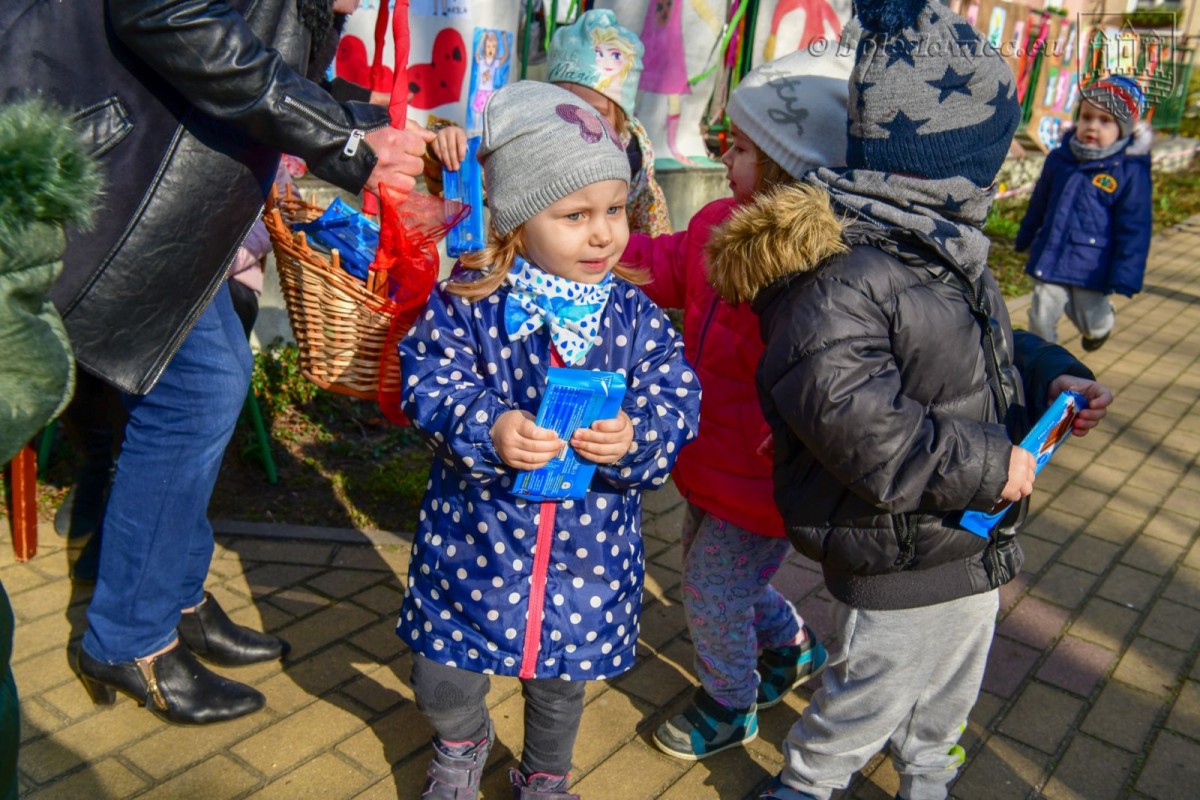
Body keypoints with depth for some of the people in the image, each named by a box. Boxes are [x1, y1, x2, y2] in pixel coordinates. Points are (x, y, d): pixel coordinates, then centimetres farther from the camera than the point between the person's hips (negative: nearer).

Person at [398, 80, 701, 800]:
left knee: (561, 680, 22)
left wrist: (635, 438, -28)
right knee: (441, 677, 14)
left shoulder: (637, 316, -8)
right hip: (478, 536, -1)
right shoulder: (469, 302, -13)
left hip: (590, 545, 2)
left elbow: (677, 404, -8)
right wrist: (485, 429, -32)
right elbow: (430, 383, -14)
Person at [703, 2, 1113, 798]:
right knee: (862, 708, 14)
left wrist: (1051, 374, 0)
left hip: (973, 548, 10)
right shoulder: (839, 275, -30)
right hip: (899, 565, -10)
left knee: (947, 701, 31)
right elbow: (852, 424, -35)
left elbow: (989, 345, 19)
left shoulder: (938, 246, 4)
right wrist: (986, 465, -24)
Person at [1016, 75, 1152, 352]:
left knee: (1090, 321, 17)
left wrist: (1125, 276, -14)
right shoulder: (1059, 158, -1)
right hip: (1049, 258, 2)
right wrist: (1025, 238, 22)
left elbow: (1134, 229, -11)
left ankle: (1102, 326, 53)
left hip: (1092, 267, -2)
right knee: (1041, 318, 3)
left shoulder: (1131, 172, -12)